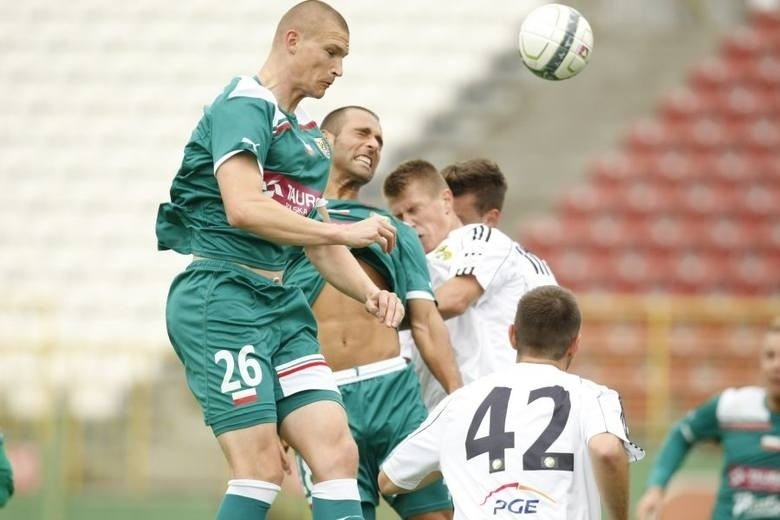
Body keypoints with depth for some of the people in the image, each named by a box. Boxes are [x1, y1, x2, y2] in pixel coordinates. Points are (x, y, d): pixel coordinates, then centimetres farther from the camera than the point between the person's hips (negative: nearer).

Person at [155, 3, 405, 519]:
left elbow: (317, 240, 26)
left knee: (338, 452, -4)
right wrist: (345, 231, -19)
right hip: (222, 297, -9)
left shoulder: (310, 136, 21)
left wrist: (371, 293, 7)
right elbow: (243, 209, -23)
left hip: (280, 303, 9)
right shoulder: (244, 106, -8)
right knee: (262, 468, -15)